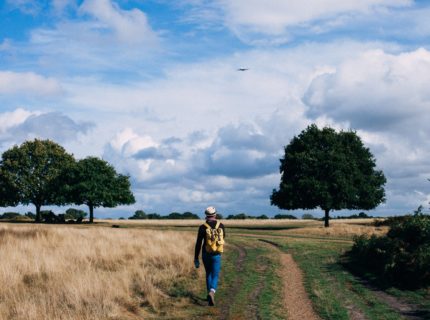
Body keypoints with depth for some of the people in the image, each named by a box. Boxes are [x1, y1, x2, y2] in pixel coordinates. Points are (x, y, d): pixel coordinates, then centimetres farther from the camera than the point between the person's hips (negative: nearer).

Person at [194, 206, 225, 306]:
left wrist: (196, 259, -2)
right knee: (215, 276, 0)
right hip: (217, 255, 0)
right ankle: (212, 292, -28)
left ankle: (210, 295, 24)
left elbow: (198, 244, -8)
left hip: (206, 255, 0)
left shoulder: (203, 227, -8)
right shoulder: (221, 225, -2)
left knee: (208, 274, 21)